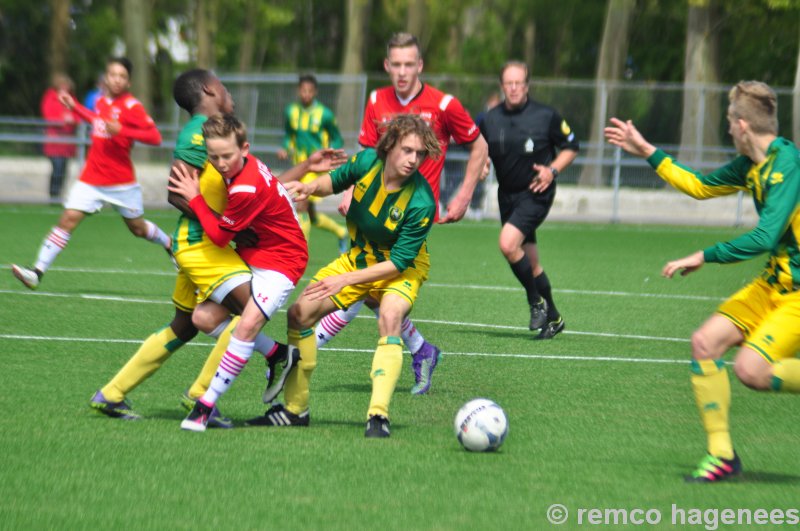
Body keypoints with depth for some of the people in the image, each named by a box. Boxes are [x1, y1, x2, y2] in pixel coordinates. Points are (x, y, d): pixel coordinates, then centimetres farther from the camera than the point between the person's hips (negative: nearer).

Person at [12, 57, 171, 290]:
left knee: (138, 228, 11)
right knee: (68, 219, -11)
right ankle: (37, 271, -17)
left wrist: (122, 131, -29)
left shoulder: (132, 107, -12)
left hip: (121, 183, -4)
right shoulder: (102, 102, 7)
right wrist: (74, 106, 27)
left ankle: (170, 245, 43)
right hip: (91, 180, 4)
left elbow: (155, 137, -19)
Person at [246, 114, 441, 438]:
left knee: (390, 317, -36)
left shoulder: (421, 202, -32)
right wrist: (313, 187, -17)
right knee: (300, 313, 0)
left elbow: (399, 262, -28)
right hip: (358, 258, 6)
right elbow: (336, 181, 5)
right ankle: (295, 409, 15)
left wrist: (346, 280, -31)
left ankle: (378, 415, -38)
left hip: (401, 270, -6)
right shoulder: (367, 161, -19)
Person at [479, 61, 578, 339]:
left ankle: (537, 302, -6)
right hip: (507, 194, 5)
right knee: (531, 263, 9)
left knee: (508, 243, -24)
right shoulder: (490, 119, 3)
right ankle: (553, 318, 25)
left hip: (536, 193, -5)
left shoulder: (546, 116, -7)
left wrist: (552, 170, -12)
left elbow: (571, 147, 3)